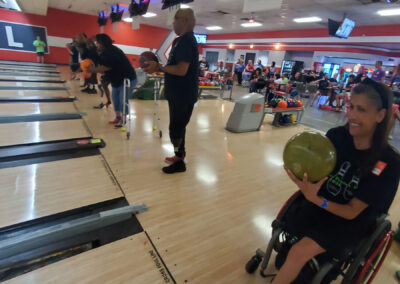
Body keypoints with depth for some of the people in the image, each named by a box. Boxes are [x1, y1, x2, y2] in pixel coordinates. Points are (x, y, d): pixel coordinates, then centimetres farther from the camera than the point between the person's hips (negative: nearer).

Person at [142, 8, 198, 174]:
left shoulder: (186, 41, -17)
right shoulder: (181, 40, 14)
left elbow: (181, 70, -27)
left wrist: (159, 68, -16)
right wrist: (158, 67, 5)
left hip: (183, 95, -10)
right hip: (179, 93, 10)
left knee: (176, 129, -1)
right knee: (178, 127, 19)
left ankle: (180, 162, 13)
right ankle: (179, 155, 34)